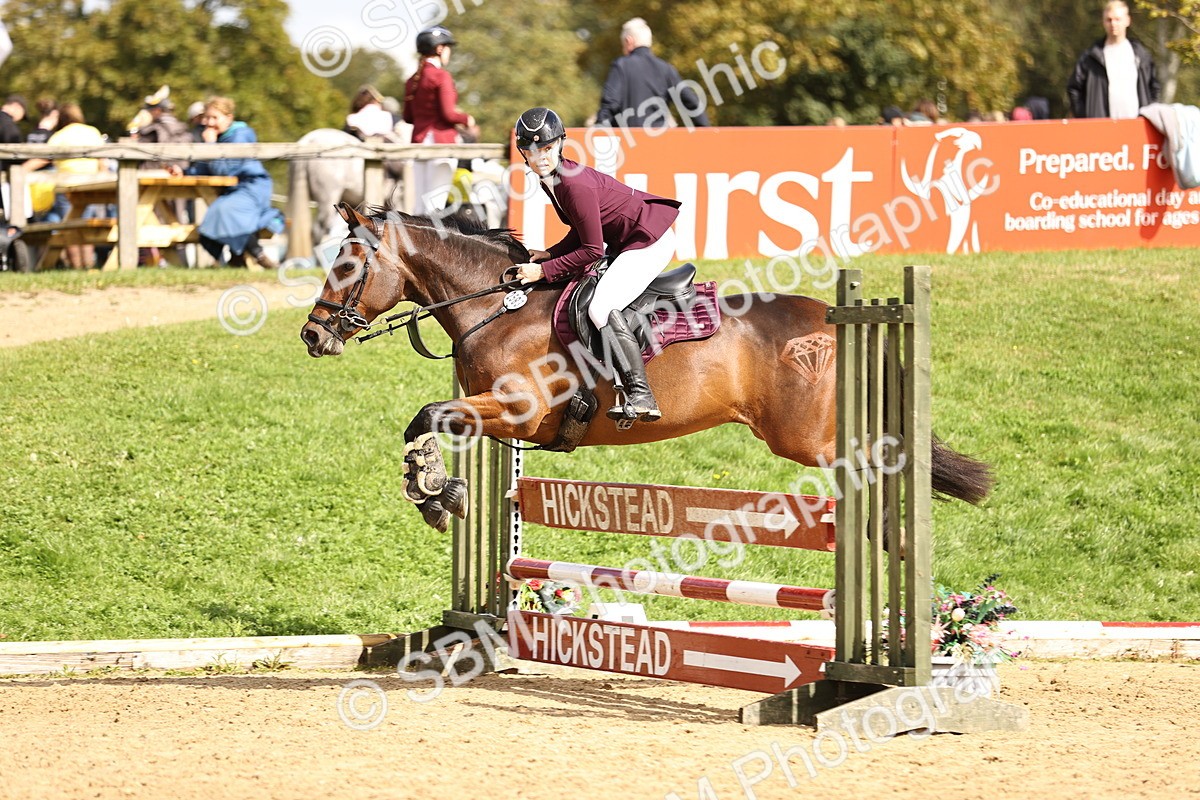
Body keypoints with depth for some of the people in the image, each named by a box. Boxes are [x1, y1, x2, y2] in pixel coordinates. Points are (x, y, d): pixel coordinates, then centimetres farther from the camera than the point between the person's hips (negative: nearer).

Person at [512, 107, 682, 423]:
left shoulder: (576, 185, -27)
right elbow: (582, 231, 13)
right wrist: (551, 254, 0)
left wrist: (544, 271, -19)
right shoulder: (551, 178, 3)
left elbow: (592, 249, -23)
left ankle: (641, 395, -31)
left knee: (602, 308, -25)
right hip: (623, 241, 11)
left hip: (649, 242, -11)